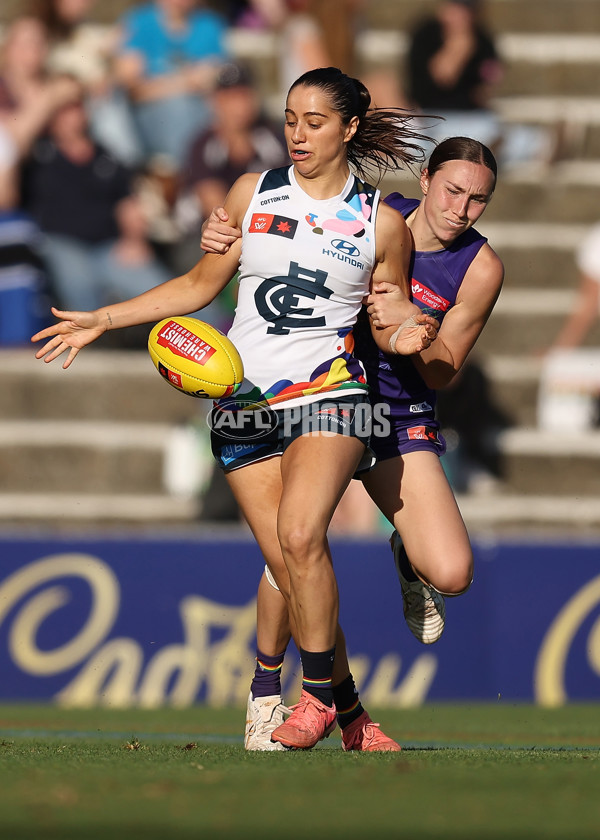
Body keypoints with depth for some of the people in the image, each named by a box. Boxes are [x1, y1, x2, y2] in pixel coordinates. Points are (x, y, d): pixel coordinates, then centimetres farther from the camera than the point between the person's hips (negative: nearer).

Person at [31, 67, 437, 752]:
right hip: (245, 405, 3)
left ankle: (319, 694, -12)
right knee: (288, 568, -6)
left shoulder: (382, 222, 3)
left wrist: (405, 337, -12)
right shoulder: (252, 194, 8)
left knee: (298, 535, -26)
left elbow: (389, 322, 12)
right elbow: (198, 285, 17)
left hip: (330, 394, -2)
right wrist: (103, 320, 12)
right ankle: (352, 720, 6)